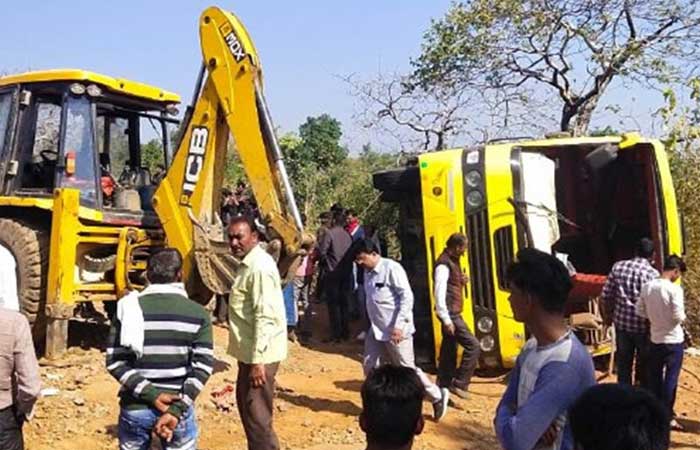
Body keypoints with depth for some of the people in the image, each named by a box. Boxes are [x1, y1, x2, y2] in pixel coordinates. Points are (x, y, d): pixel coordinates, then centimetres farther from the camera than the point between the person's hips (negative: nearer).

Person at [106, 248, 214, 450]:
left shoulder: (129, 308, -4)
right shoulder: (198, 314, -5)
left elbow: (115, 362, -8)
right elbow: (203, 366, -12)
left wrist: (150, 394, -11)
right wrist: (177, 409, -14)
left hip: (135, 408, 1)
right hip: (178, 407, -1)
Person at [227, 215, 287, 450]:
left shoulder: (260, 267, -20)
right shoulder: (248, 264, 12)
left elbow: (265, 317, -24)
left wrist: (257, 361, -25)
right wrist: (250, 357, 19)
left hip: (259, 354, -10)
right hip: (249, 351, 10)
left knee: (257, 415, -4)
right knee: (245, 403, 23)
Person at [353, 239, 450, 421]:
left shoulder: (391, 268, -16)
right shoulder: (368, 272, 8)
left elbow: (407, 297, -18)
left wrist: (399, 325, -22)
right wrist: (373, 324, 16)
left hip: (395, 331, -8)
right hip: (377, 330, 8)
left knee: (406, 368, 2)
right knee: (370, 366, 5)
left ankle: (438, 396, 20)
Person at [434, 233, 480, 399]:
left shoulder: (452, 261, 14)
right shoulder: (444, 264, -17)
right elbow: (439, 293, -22)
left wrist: (461, 282, 4)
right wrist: (446, 320, -24)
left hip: (453, 314, 10)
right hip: (450, 314, -10)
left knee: (449, 352, 12)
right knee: (472, 345, -10)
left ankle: (443, 388, 18)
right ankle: (459, 384, -3)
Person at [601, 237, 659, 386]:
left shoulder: (618, 267, -1)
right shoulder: (652, 273, -11)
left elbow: (606, 296, 1)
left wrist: (607, 316, 15)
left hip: (621, 322, 3)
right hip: (643, 325, -3)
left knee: (623, 362, 14)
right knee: (644, 364, 13)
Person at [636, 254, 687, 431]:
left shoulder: (647, 287, -2)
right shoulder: (675, 289, -19)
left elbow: (639, 311, 2)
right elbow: (679, 316, -21)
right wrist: (683, 317, 1)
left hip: (655, 339, 5)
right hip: (673, 340, -5)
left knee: (654, 377, 15)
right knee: (670, 378, 5)